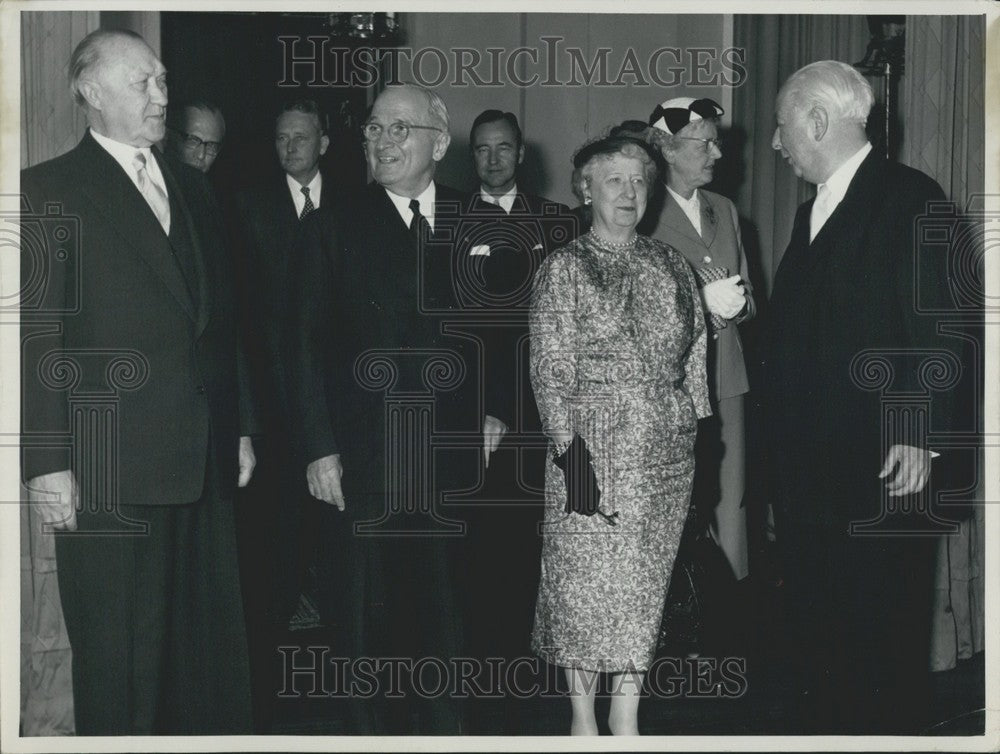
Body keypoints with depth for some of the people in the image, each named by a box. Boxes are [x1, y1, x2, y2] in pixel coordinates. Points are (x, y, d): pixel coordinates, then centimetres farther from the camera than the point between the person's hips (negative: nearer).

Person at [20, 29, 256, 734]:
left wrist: (240, 428, 15)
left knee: (214, 642, 12)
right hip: (110, 470, -6)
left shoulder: (193, 188, 16)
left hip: (206, 463, 6)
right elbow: (38, 337, -9)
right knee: (120, 656, 3)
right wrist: (47, 462, -14)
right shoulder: (51, 191, -3)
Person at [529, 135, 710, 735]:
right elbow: (551, 370, -6)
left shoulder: (670, 264, 10)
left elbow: (695, 351, 12)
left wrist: (690, 417, 2)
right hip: (596, 443, -4)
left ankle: (627, 718, 17)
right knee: (585, 580, 2)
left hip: (667, 449, 4)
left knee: (645, 581, 7)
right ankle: (583, 715, 16)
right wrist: (573, 453, -13)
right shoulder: (564, 269, -2)